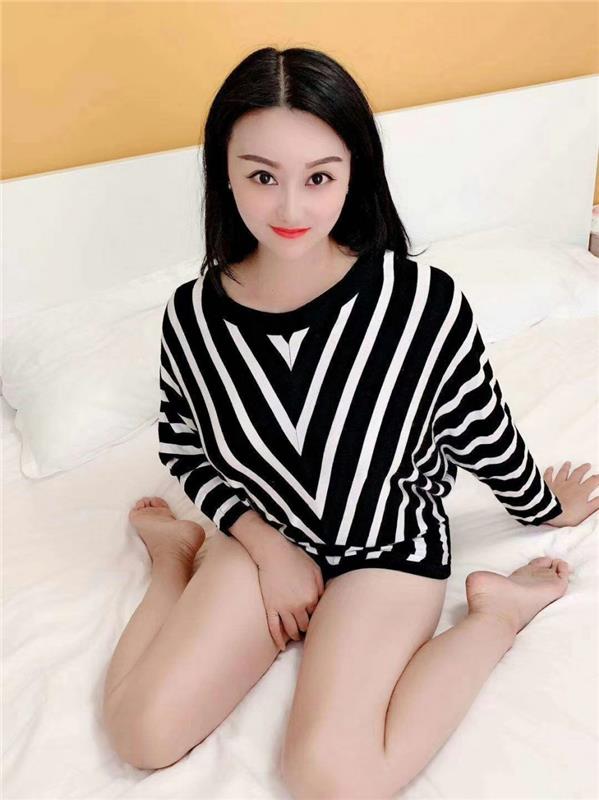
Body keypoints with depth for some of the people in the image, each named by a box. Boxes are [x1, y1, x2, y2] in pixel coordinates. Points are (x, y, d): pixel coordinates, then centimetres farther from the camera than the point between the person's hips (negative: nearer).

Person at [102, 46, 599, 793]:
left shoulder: (424, 302, -25)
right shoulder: (193, 314, -16)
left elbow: (483, 433, -7)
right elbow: (184, 445, 1)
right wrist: (267, 546, -8)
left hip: (389, 542, -2)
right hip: (263, 533, 3)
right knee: (143, 736, -8)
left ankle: (497, 611, -1)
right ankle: (179, 549, 16)